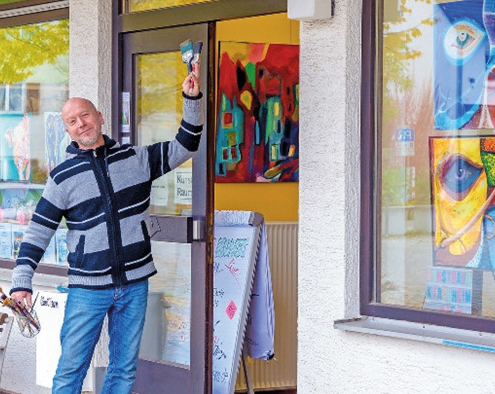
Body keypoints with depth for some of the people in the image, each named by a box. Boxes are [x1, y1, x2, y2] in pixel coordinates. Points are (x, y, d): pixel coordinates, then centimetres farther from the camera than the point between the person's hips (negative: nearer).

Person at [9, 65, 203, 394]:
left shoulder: (136, 158, 6)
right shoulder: (63, 177, 1)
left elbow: (184, 146, 10)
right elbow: (39, 231, 2)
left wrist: (193, 100, -3)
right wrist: (22, 281, -7)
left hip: (134, 285, 2)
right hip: (87, 289, -2)